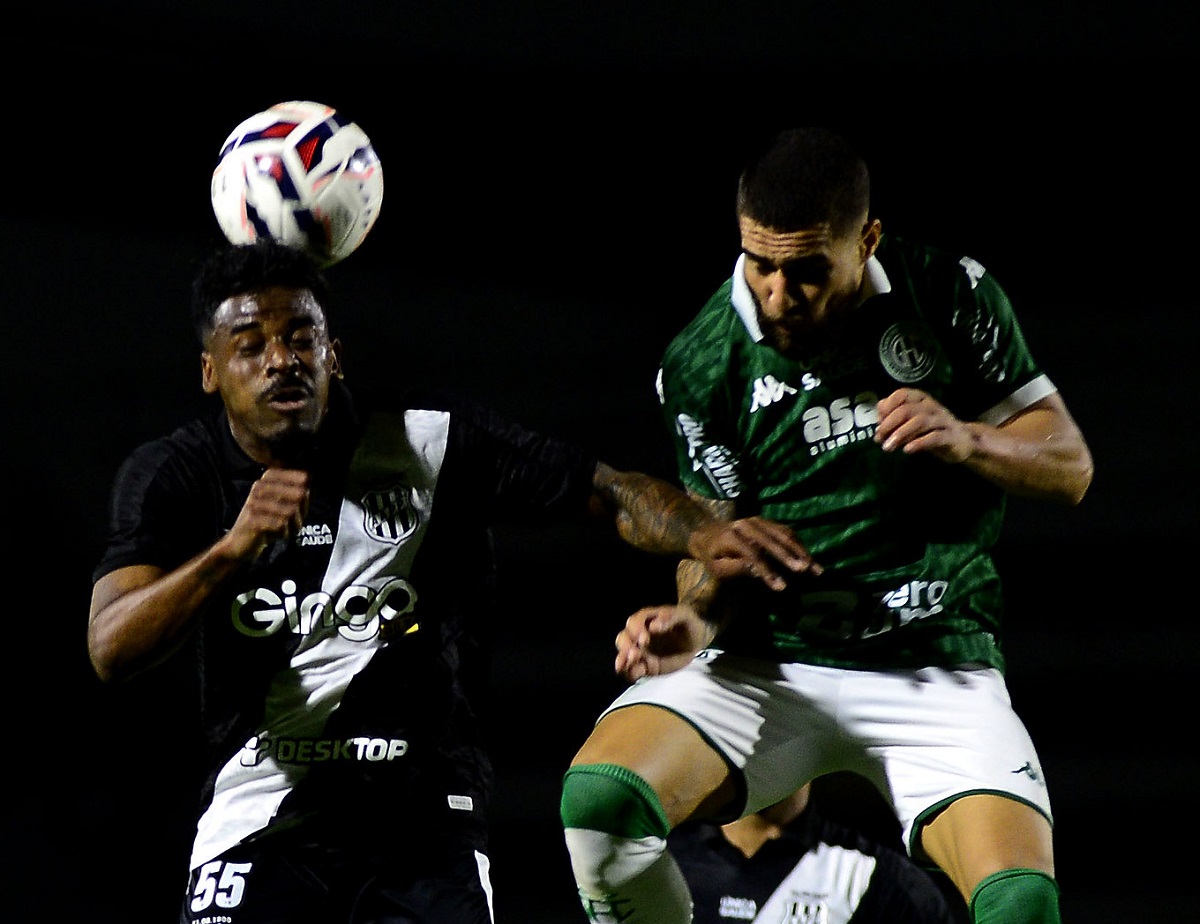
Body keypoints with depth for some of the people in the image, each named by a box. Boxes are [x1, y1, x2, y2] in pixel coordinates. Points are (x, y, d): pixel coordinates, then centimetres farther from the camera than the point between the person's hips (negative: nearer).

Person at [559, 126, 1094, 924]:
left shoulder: (951, 295, -3)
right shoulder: (702, 364, -3)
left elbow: (1069, 467, 4)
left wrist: (966, 440, -16)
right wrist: (696, 621, -18)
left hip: (937, 669, -1)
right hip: (767, 668, 1)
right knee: (598, 795, -26)